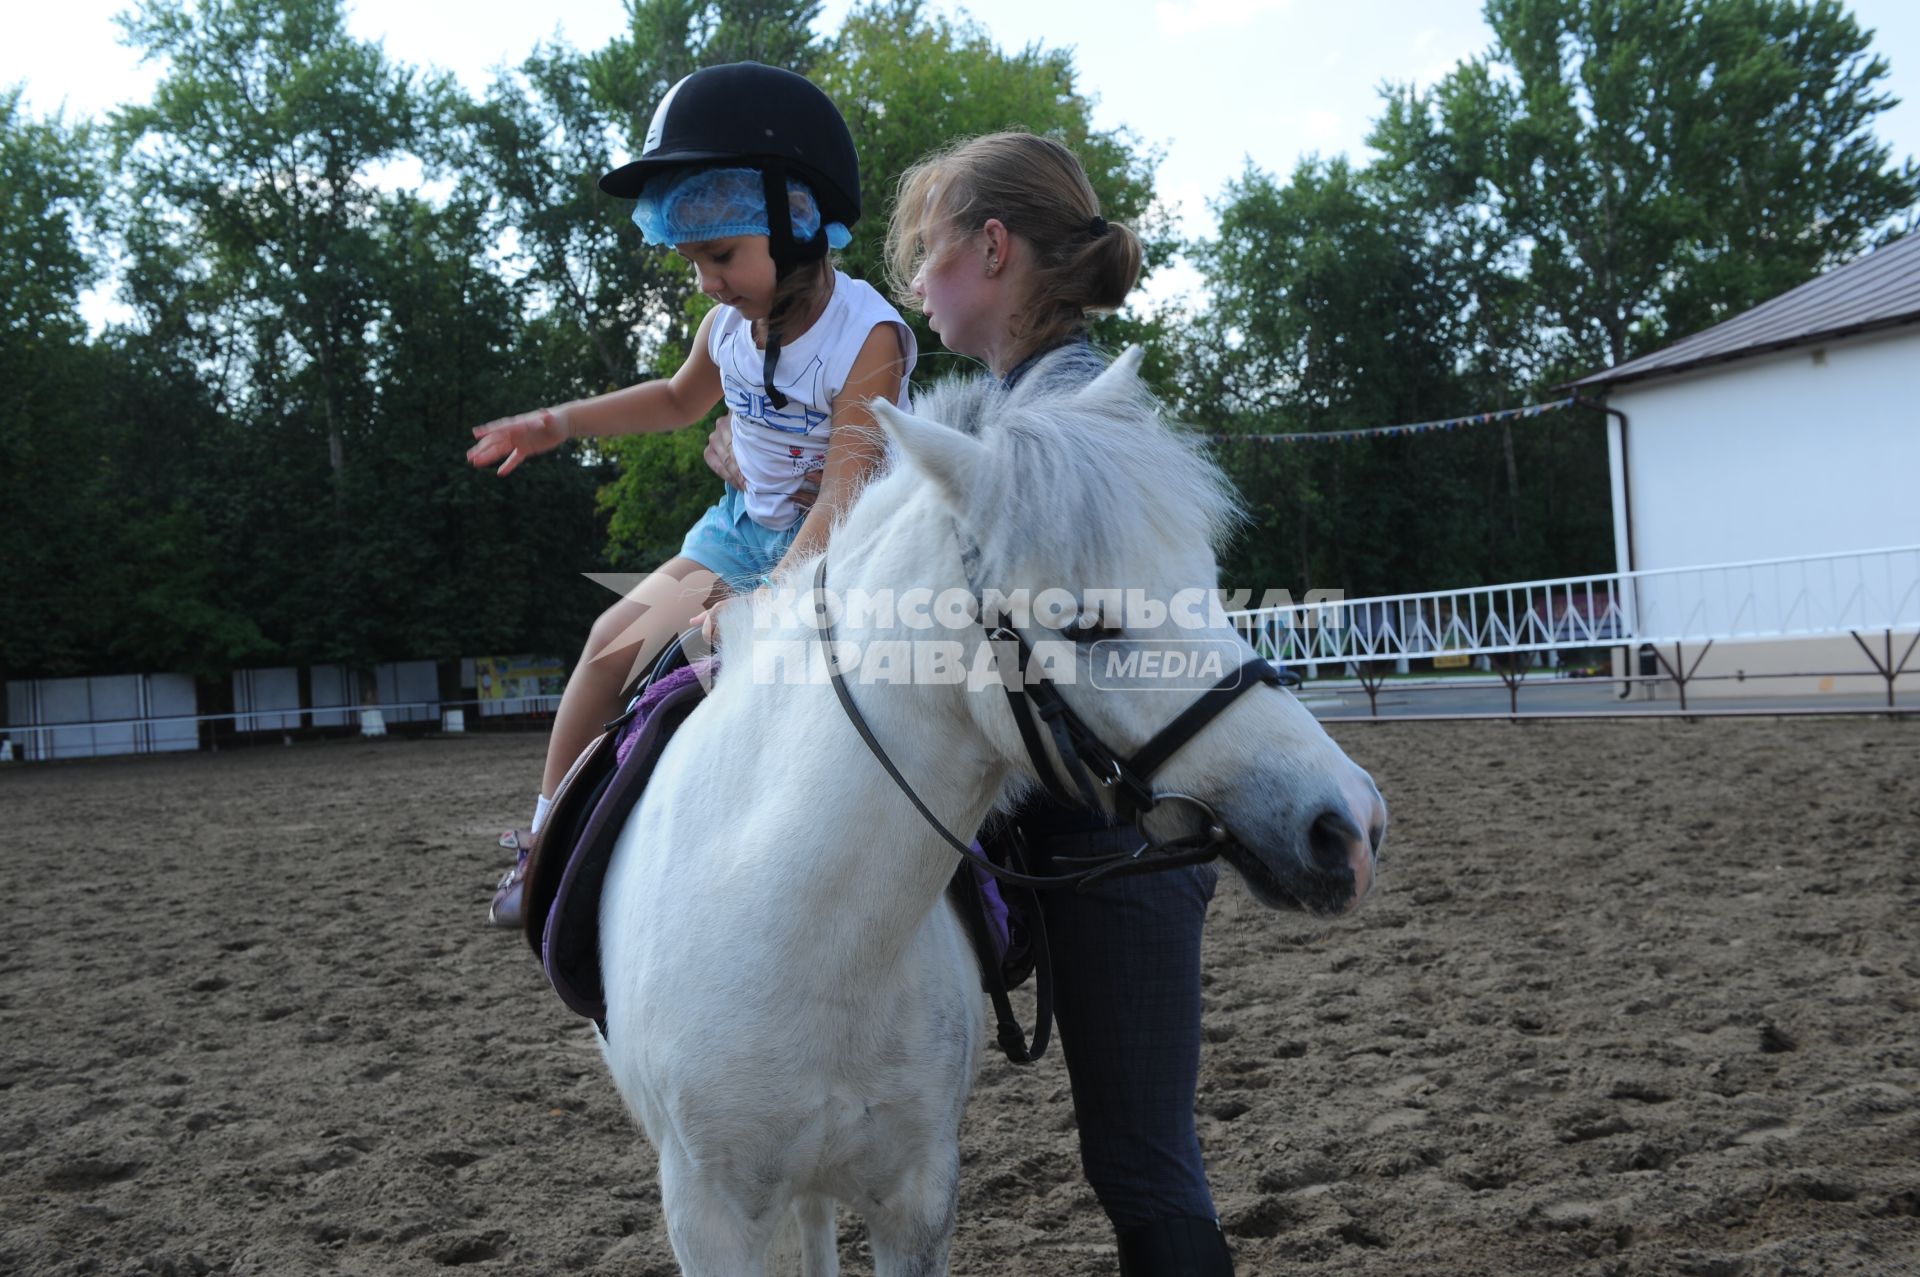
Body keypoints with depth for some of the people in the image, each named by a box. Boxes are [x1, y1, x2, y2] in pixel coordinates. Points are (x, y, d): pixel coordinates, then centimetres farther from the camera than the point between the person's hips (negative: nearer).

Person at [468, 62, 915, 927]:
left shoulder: (867, 337, -26)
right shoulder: (729, 327, -4)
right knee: (612, 640, 0)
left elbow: (843, 499, -32)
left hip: (831, 551, -7)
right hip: (744, 527, 7)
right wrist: (557, 424, 15)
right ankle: (548, 834, 16)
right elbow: (679, 401, 21)